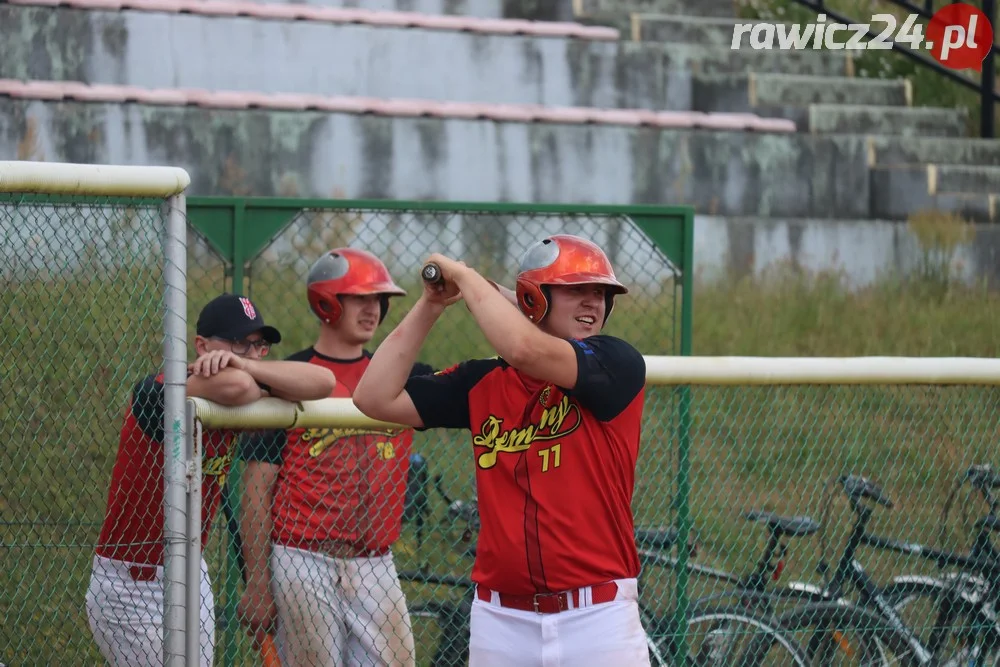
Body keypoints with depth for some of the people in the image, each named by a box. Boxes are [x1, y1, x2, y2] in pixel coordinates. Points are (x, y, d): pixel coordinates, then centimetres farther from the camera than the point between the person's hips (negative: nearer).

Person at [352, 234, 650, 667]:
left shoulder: (617, 365, -4)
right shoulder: (483, 384, 9)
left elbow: (525, 350, -21)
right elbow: (376, 397, 5)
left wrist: (466, 277, -8)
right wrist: (430, 306, 3)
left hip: (597, 617, -4)